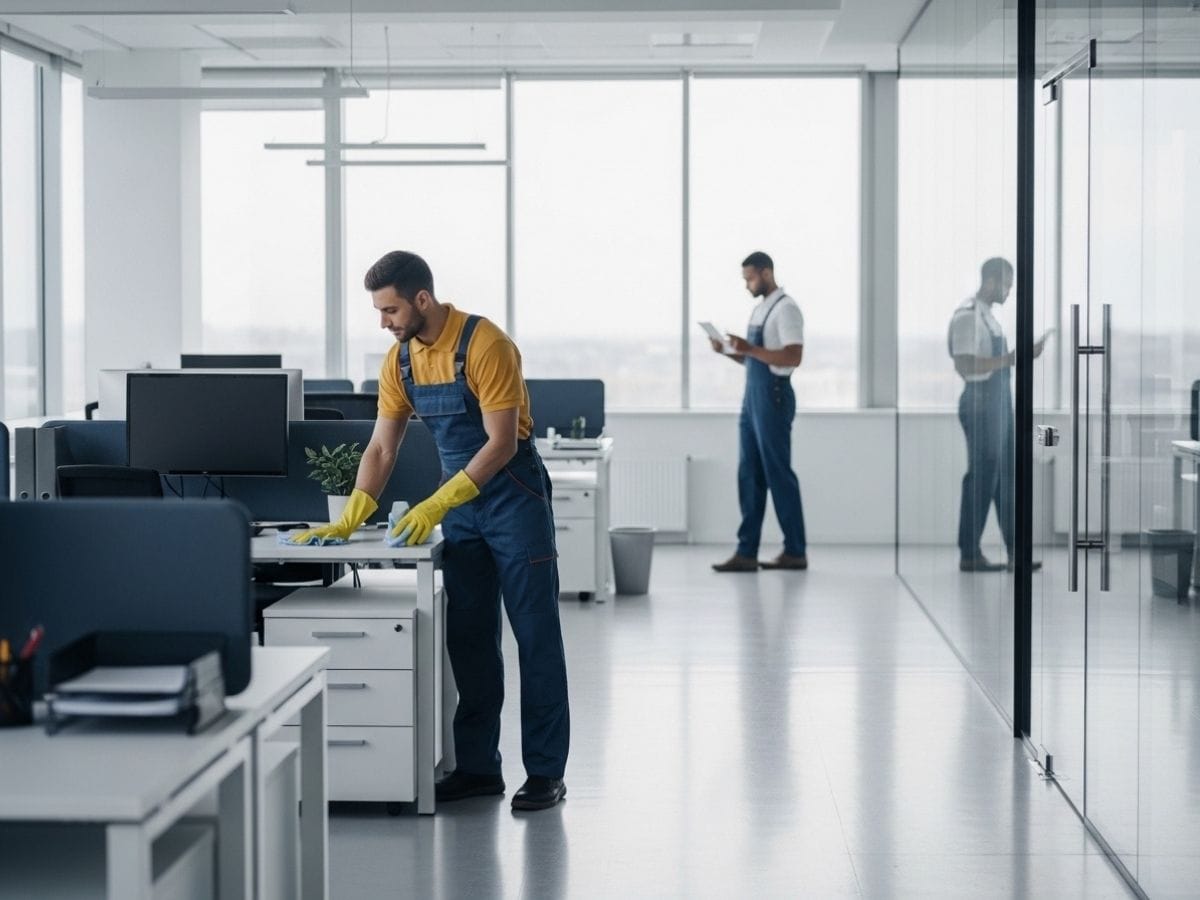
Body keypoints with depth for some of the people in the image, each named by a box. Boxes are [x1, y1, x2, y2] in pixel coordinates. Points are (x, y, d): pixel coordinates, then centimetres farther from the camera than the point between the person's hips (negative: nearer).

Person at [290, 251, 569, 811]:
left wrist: (436, 506, -26)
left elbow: (502, 442, -23)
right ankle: (478, 767, 13)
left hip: (512, 495, -7)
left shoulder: (485, 346, -20)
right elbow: (381, 449, 5)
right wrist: (349, 521, -6)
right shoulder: (400, 360, 2)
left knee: (535, 635, -3)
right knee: (468, 638, 7)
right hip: (459, 500, 7)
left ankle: (545, 773, 1)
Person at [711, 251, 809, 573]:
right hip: (752, 396, 9)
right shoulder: (759, 309, 16)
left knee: (778, 474, -3)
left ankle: (795, 551, 5)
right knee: (749, 475, 6)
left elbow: (793, 357, -21)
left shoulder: (785, 309, -11)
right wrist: (729, 352, 5)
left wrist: (750, 348, -24)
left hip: (773, 396, -9)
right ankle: (746, 552, 8)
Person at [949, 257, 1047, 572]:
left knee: (1006, 476, 10)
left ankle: (1015, 552, 14)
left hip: (999, 403, 10)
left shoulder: (987, 316, 17)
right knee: (981, 477, -6)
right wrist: (1008, 359, -22)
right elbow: (965, 366, -22)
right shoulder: (967, 316, -13)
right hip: (980, 404, -10)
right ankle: (970, 555, 1)